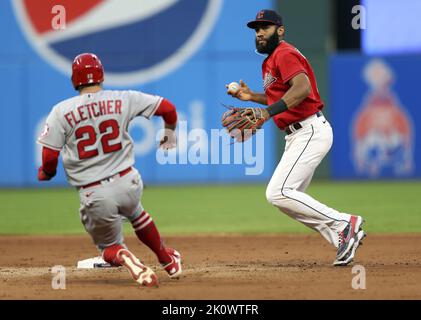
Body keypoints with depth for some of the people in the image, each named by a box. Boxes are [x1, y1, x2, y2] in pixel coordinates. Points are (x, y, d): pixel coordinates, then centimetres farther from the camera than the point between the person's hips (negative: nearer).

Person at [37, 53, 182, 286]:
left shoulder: (61, 111, -5)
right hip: (129, 183, 2)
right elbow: (167, 108, 4)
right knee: (135, 213, 38)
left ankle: (126, 259, -14)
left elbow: (49, 157, -7)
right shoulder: (122, 99, 0)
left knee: (109, 247, 19)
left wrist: (46, 173, 17)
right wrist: (170, 132, 26)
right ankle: (168, 259, 44)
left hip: (94, 195, -2)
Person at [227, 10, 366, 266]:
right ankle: (345, 238, 7)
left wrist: (267, 112, -38)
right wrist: (251, 97, 19)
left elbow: (302, 88, -29)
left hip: (311, 131, -11)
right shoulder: (271, 61, 21)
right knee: (288, 198, 9)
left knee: (278, 193, -18)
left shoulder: (285, 54, -12)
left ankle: (344, 224, -15)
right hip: (298, 136, 11)